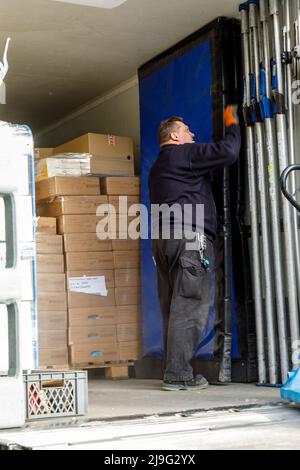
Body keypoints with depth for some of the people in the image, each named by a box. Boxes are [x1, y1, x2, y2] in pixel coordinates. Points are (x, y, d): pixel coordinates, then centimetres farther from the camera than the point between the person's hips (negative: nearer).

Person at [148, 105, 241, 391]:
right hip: (189, 237, -9)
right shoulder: (183, 154, 0)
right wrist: (232, 125, 8)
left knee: (173, 309, 7)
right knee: (189, 308, -11)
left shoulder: (158, 167, 28)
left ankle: (174, 372, 7)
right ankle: (178, 375, -14)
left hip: (163, 239, 9)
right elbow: (228, 153, -8)